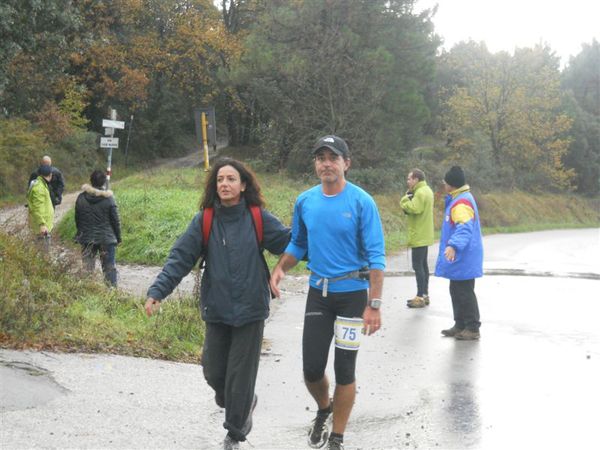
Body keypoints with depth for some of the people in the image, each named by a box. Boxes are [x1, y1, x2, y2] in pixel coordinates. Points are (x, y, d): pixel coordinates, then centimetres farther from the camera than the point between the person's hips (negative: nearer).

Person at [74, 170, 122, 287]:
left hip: (87, 239, 3)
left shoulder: (81, 198, -1)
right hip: (107, 239, -2)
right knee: (109, 268, 4)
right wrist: (118, 238, 5)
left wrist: (80, 234, 20)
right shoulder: (109, 198, -10)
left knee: (87, 268, 10)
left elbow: (77, 219, 7)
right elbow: (116, 220, -5)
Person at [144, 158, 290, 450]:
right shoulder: (205, 220, -3)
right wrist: (157, 291, -15)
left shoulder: (258, 218, -5)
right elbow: (180, 258, -6)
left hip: (250, 310, -2)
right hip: (217, 310, 2)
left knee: (240, 374, 3)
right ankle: (242, 405, 41)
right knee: (213, 371, 8)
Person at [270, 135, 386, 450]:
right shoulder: (305, 201, 1)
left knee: (344, 369, 3)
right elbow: (298, 244, 15)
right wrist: (280, 268, -5)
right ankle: (323, 410, 37)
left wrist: (374, 305, -18)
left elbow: (376, 256, -12)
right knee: (312, 368, 5)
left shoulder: (361, 202, -12)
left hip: (352, 293, -3)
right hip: (318, 292, 4)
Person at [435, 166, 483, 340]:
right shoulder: (458, 199, 12)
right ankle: (460, 325, 26)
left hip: (463, 259, -11)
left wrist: (453, 245, -47)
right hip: (459, 257, 11)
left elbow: (464, 228, -35)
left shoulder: (461, 203, -21)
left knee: (464, 293, -3)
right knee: (456, 292, 17)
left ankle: (472, 328, 5)